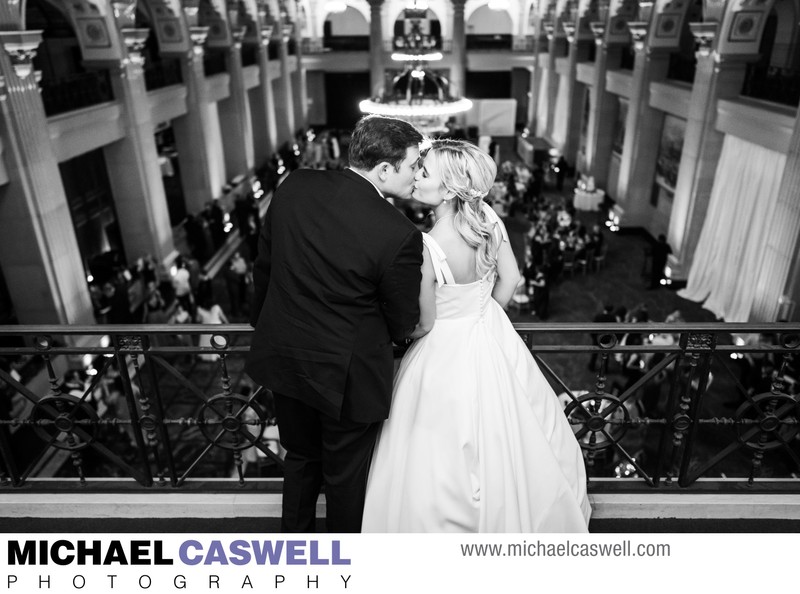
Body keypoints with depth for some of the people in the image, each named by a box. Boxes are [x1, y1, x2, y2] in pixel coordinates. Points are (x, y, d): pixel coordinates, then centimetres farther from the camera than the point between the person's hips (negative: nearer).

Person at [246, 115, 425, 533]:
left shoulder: (295, 186, -9)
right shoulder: (399, 235, -25)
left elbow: (263, 265, 3)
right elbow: (403, 325, -12)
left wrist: (264, 323, 19)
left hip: (283, 355, 5)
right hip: (346, 374, -5)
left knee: (300, 456, 28)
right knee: (346, 474, 20)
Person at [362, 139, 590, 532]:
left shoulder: (426, 248, -30)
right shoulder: (489, 218, -12)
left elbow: (423, 323, -19)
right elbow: (510, 278, 1)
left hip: (447, 353, -7)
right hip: (493, 338, 7)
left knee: (445, 454, 16)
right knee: (506, 437, 28)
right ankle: (517, 515, 53)